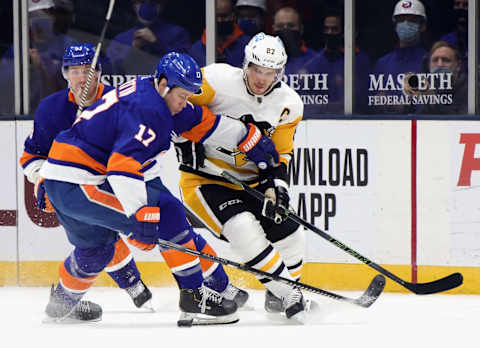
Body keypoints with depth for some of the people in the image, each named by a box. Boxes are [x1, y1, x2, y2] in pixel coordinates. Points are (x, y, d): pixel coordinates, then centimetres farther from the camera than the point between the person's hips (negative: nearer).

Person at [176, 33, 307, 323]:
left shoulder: (289, 104, -5)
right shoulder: (219, 79, -20)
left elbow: (279, 154, -1)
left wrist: (275, 185, -17)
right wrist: (185, 138, -16)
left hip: (248, 181, 6)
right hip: (204, 178, -5)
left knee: (289, 234, 2)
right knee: (244, 229, -27)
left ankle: (277, 298, 27)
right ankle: (288, 295, -16)